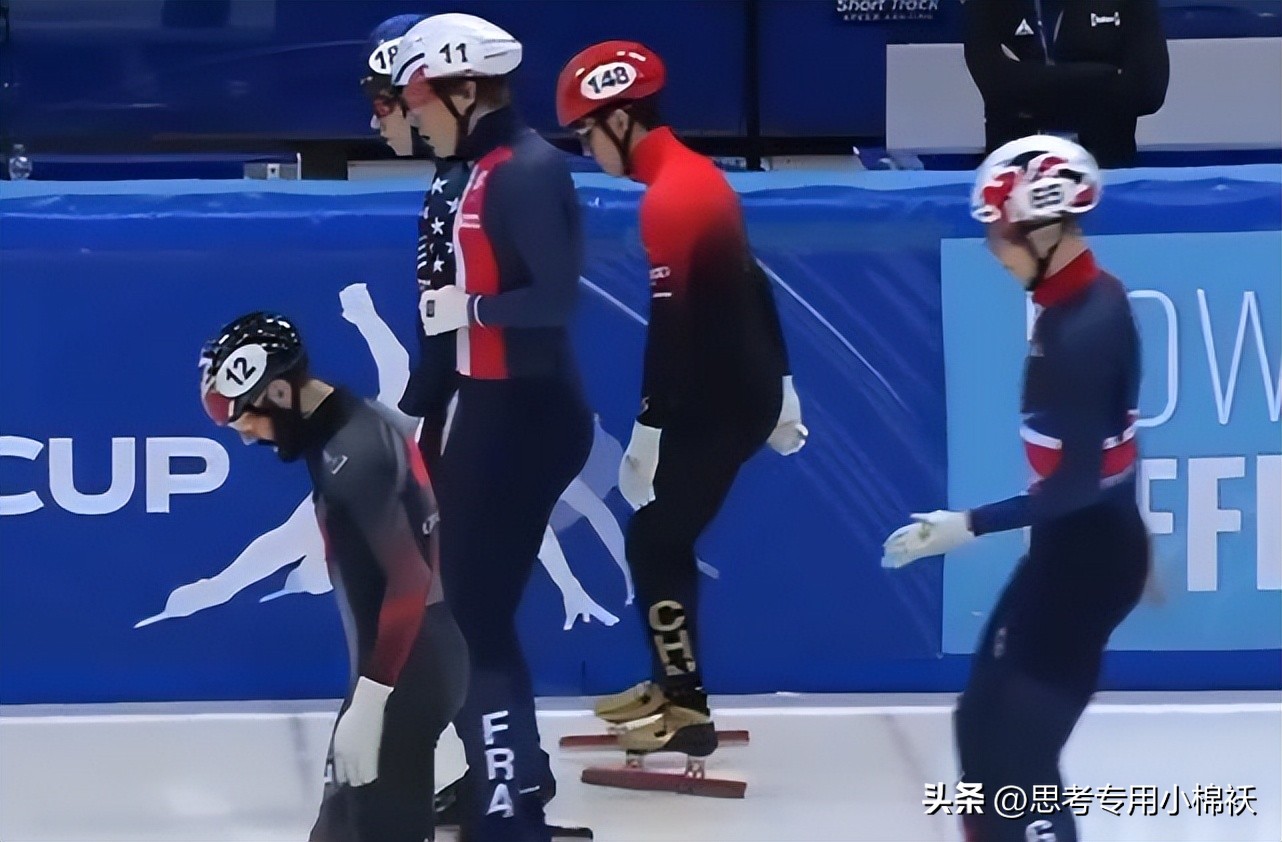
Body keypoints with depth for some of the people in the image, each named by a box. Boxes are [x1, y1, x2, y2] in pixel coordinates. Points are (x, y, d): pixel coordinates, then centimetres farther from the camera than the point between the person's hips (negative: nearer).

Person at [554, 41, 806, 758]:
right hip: (742, 385, 10)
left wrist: (650, 426, -21)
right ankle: (671, 682, 28)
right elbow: (747, 283, 18)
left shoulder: (668, 199, -20)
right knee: (661, 532, 18)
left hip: (718, 399, -10)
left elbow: (672, 322, -23)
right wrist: (780, 388, 23)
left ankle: (688, 711, -5)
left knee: (656, 540, -5)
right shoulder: (696, 176, 11)